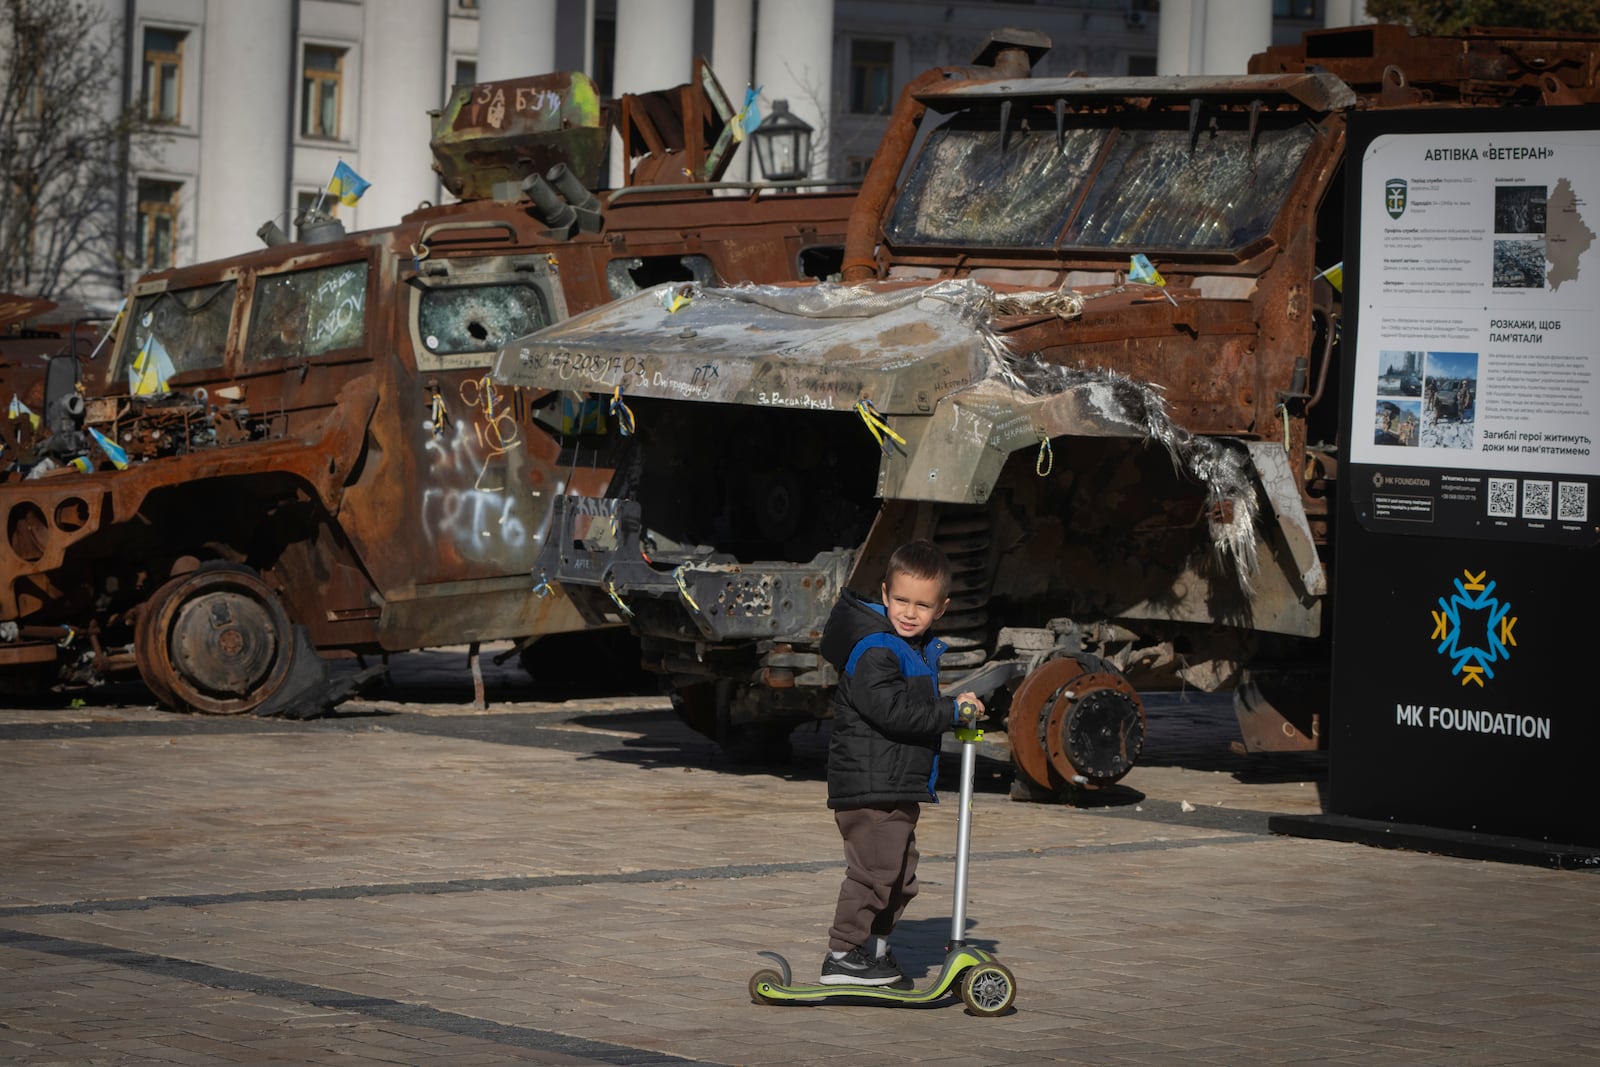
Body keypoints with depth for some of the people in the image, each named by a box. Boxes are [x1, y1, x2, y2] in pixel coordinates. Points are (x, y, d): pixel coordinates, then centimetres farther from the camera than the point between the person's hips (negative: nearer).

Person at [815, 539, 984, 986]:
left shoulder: (919, 650, 18)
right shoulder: (874, 651, -15)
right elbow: (892, 710, -27)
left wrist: (956, 712, 15)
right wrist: (953, 711, -22)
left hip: (899, 788, 10)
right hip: (869, 786, -10)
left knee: (899, 878, 15)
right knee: (873, 868, -13)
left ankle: (875, 950, 26)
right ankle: (843, 955, -6)